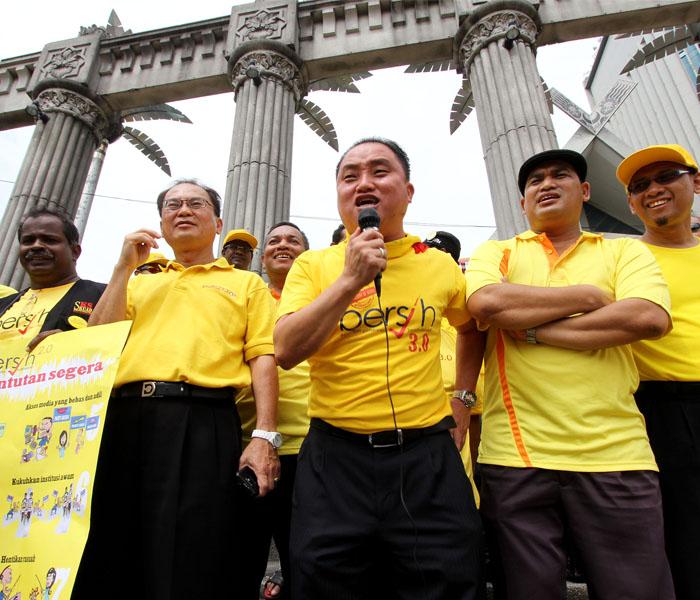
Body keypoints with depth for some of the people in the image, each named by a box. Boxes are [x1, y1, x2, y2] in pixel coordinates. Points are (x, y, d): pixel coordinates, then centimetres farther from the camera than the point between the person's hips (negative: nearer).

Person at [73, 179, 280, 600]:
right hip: (122, 416, 4)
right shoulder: (140, 284, 25)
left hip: (202, 422, -3)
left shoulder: (246, 283, 15)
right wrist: (125, 266, 9)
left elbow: (262, 357, 4)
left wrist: (265, 436, -9)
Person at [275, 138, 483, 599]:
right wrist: (352, 279, -20)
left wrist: (463, 398, 14)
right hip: (336, 458, 0)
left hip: (428, 457, 2)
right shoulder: (314, 264, -1)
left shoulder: (441, 265, 4)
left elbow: (473, 327, 23)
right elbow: (286, 352, -14)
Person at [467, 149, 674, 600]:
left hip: (617, 457, 1)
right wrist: (587, 296, -5)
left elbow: (651, 318, -9)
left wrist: (533, 330, -10)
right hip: (516, 458, 0)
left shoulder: (625, 251, 11)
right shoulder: (497, 253, 10)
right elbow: (484, 302, -14)